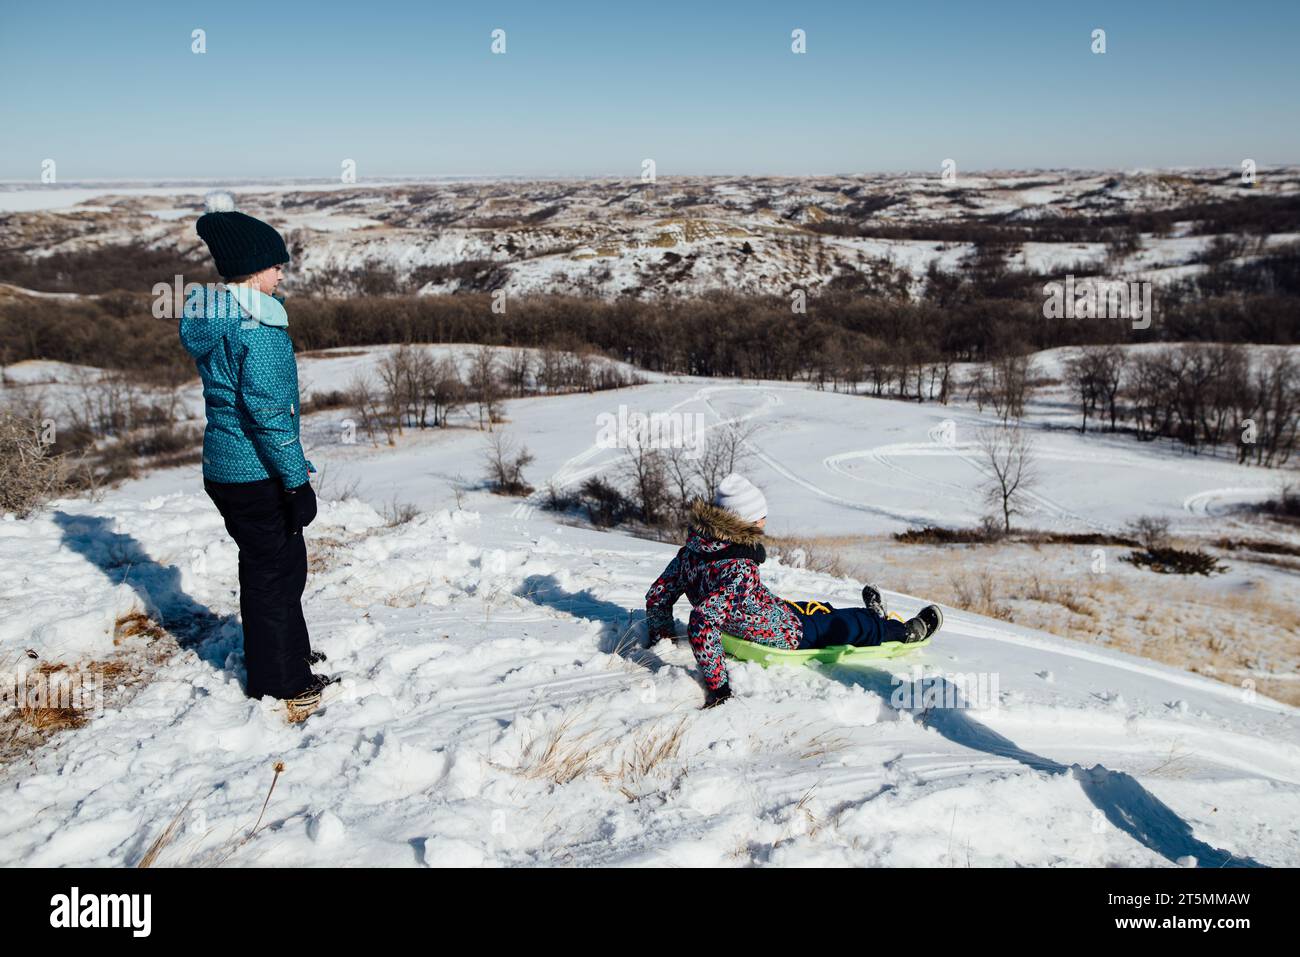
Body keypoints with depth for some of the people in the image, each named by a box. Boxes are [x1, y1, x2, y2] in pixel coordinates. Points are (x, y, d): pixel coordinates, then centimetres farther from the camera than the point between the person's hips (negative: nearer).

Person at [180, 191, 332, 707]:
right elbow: (266, 408, -23)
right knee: (278, 570, 4)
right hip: (258, 472, -9)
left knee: (265, 563, 22)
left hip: (221, 467, 9)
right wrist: (297, 480, -21)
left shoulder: (205, 316, 8)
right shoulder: (256, 321, -20)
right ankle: (281, 681, 16)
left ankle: (285, 652, 38)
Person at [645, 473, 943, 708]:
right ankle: (908, 631, 46)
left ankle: (874, 618, 61)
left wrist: (663, 636, 6)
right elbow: (702, 626, -46)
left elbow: (658, 594, -6)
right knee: (853, 623, 16)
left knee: (822, 609, 31)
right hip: (787, 636, -8)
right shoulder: (739, 570, -39)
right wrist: (717, 684, -38)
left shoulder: (696, 543, -13)